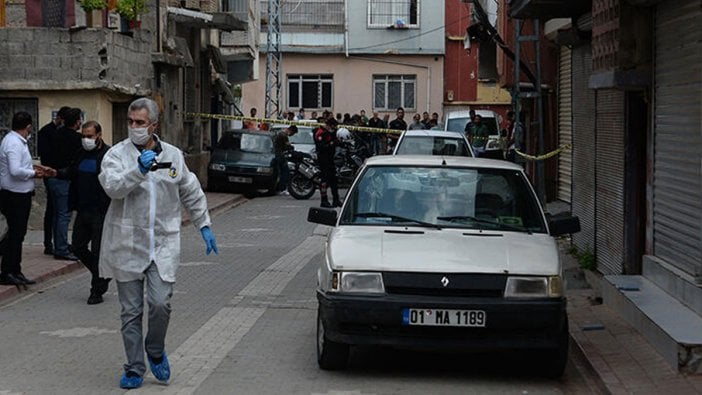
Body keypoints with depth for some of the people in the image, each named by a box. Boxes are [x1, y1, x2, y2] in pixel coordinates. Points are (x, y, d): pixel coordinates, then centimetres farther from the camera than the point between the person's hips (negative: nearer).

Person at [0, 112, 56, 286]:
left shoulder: (18, 141, 13)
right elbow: (15, 171, -27)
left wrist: (34, 168, 7)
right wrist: (34, 173, -13)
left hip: (20, 195, 10)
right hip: (15, 196, -10)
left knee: (17, 234, 14)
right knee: (15, 234, -4)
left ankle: (15, 272, 21)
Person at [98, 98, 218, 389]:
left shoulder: (173, 155, 9)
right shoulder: (117, 154, -2)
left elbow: (192, 194, 19)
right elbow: (112, 187, -20)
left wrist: (204, 226, 17)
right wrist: (139, 170, -31)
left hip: (163, 244, 1)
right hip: (127, 245, -1)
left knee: (160, 304, -11)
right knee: (131, 311, 5)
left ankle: (155, 351, 17)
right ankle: (134, 369, 17)